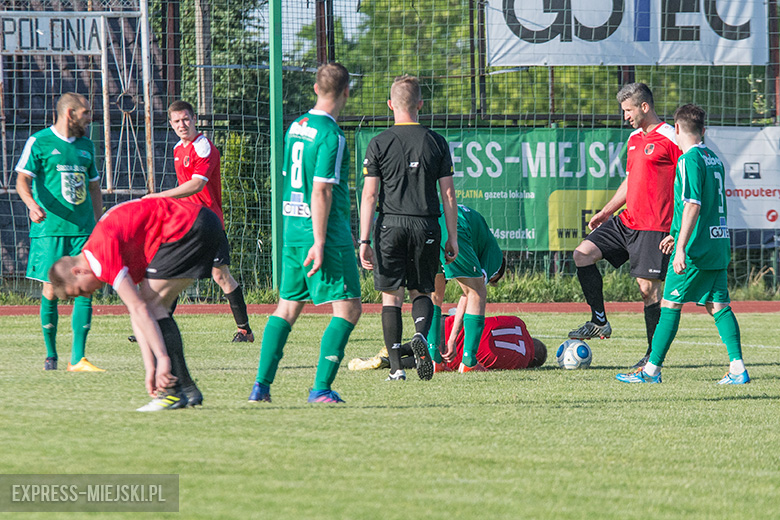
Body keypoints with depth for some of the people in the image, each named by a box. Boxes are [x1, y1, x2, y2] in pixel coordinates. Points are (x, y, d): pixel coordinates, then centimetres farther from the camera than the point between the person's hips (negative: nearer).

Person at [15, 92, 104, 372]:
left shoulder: (85, 145, 17)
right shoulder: (39, 142, 0)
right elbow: (22, 179, -8)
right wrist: (32, 204, -27)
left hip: (83, 230, 5)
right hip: (50, 230, -4)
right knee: (51, 291, -3)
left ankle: (78, 358, -3)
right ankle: (51, 355, 12)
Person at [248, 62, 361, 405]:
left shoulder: (296, 127, 12)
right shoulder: (331, 136, -15)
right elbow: (321, 192, -19)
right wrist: (320, 243, -18)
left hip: (292, 229, 8)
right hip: (326, 233, -8)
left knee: (287, 306, 14)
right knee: (348, 308, -3)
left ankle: (261, 384, 8)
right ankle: (321, 387, -11)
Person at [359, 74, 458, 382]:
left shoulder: (379, 144, -1)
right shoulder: (436, 143, 3)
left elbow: (369, 196, -3)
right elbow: (448, 194, 3)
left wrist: (364, 241, -1)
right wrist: (453, 238, 9)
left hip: (390, 226, -1)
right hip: (426, 227, 1)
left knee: (391, 297, 7)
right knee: (422, 292, 15)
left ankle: (396, 366, 1)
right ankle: (421, 334, -16)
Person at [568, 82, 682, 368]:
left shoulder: (669, 139, -11)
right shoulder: (634, 138, 16)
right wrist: (606, 211, 24)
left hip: (653, 227, -9)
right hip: (626, 221, 9)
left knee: (648, 286, -7)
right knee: (583, 254, -1)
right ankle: (599, 322, 5)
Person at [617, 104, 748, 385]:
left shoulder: (689, 160, -12)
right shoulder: (714, 159, 14)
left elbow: (693, 206, -21)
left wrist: (682, 248, -22)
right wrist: (678, 235, 33)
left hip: (696, 247, -8)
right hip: (719, 244, 8)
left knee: (670, 305, -1)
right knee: (718, 305, 6)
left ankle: (652, 369, 2)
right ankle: (737, 369, -3)